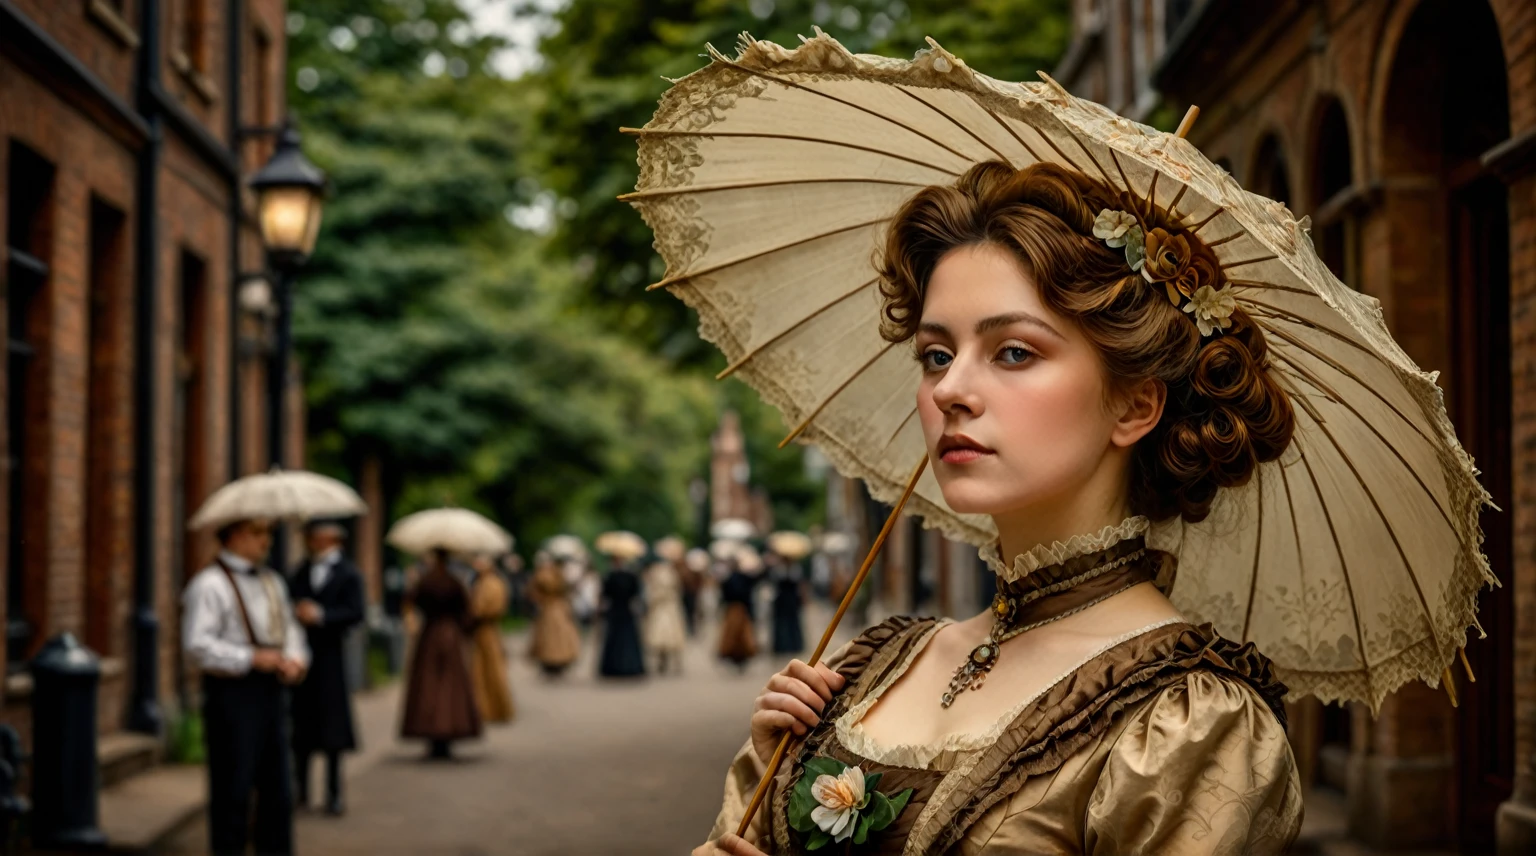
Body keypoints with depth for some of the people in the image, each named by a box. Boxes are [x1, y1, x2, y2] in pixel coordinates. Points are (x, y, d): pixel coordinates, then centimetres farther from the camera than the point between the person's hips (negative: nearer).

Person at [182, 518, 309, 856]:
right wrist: (253, 658, -20)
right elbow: (197, 644, -18)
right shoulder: (209, 585, -9)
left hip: (272, 692, 8)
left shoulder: (272, 581, 17)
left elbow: (291, 629, 20)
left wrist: (297, 659, -2)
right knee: (232, 793, -2)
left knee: (278, 789, 11)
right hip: (233, 693, -8)